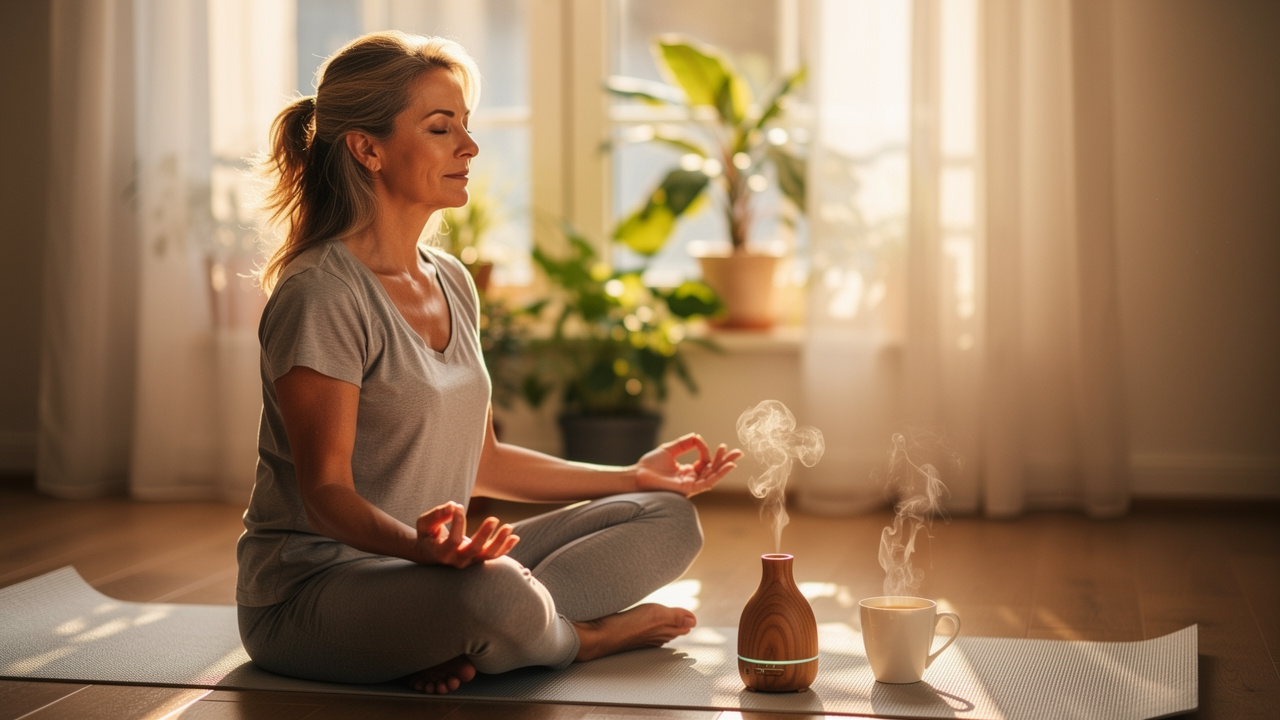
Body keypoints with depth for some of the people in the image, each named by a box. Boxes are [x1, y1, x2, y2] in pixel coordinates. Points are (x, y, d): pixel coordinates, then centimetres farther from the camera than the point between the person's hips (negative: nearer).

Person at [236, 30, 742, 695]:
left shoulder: (452, 284, 11)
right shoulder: (321, 296, -15)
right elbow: (325, 490, -19)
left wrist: (634, 477, 22)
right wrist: (419, 544, -40)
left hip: (428, 568, 9)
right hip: (312, 586, -9)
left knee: (668, 518, 2)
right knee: (494, 592, -40)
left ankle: (462, 649, -15)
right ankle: (585, 636, -5)